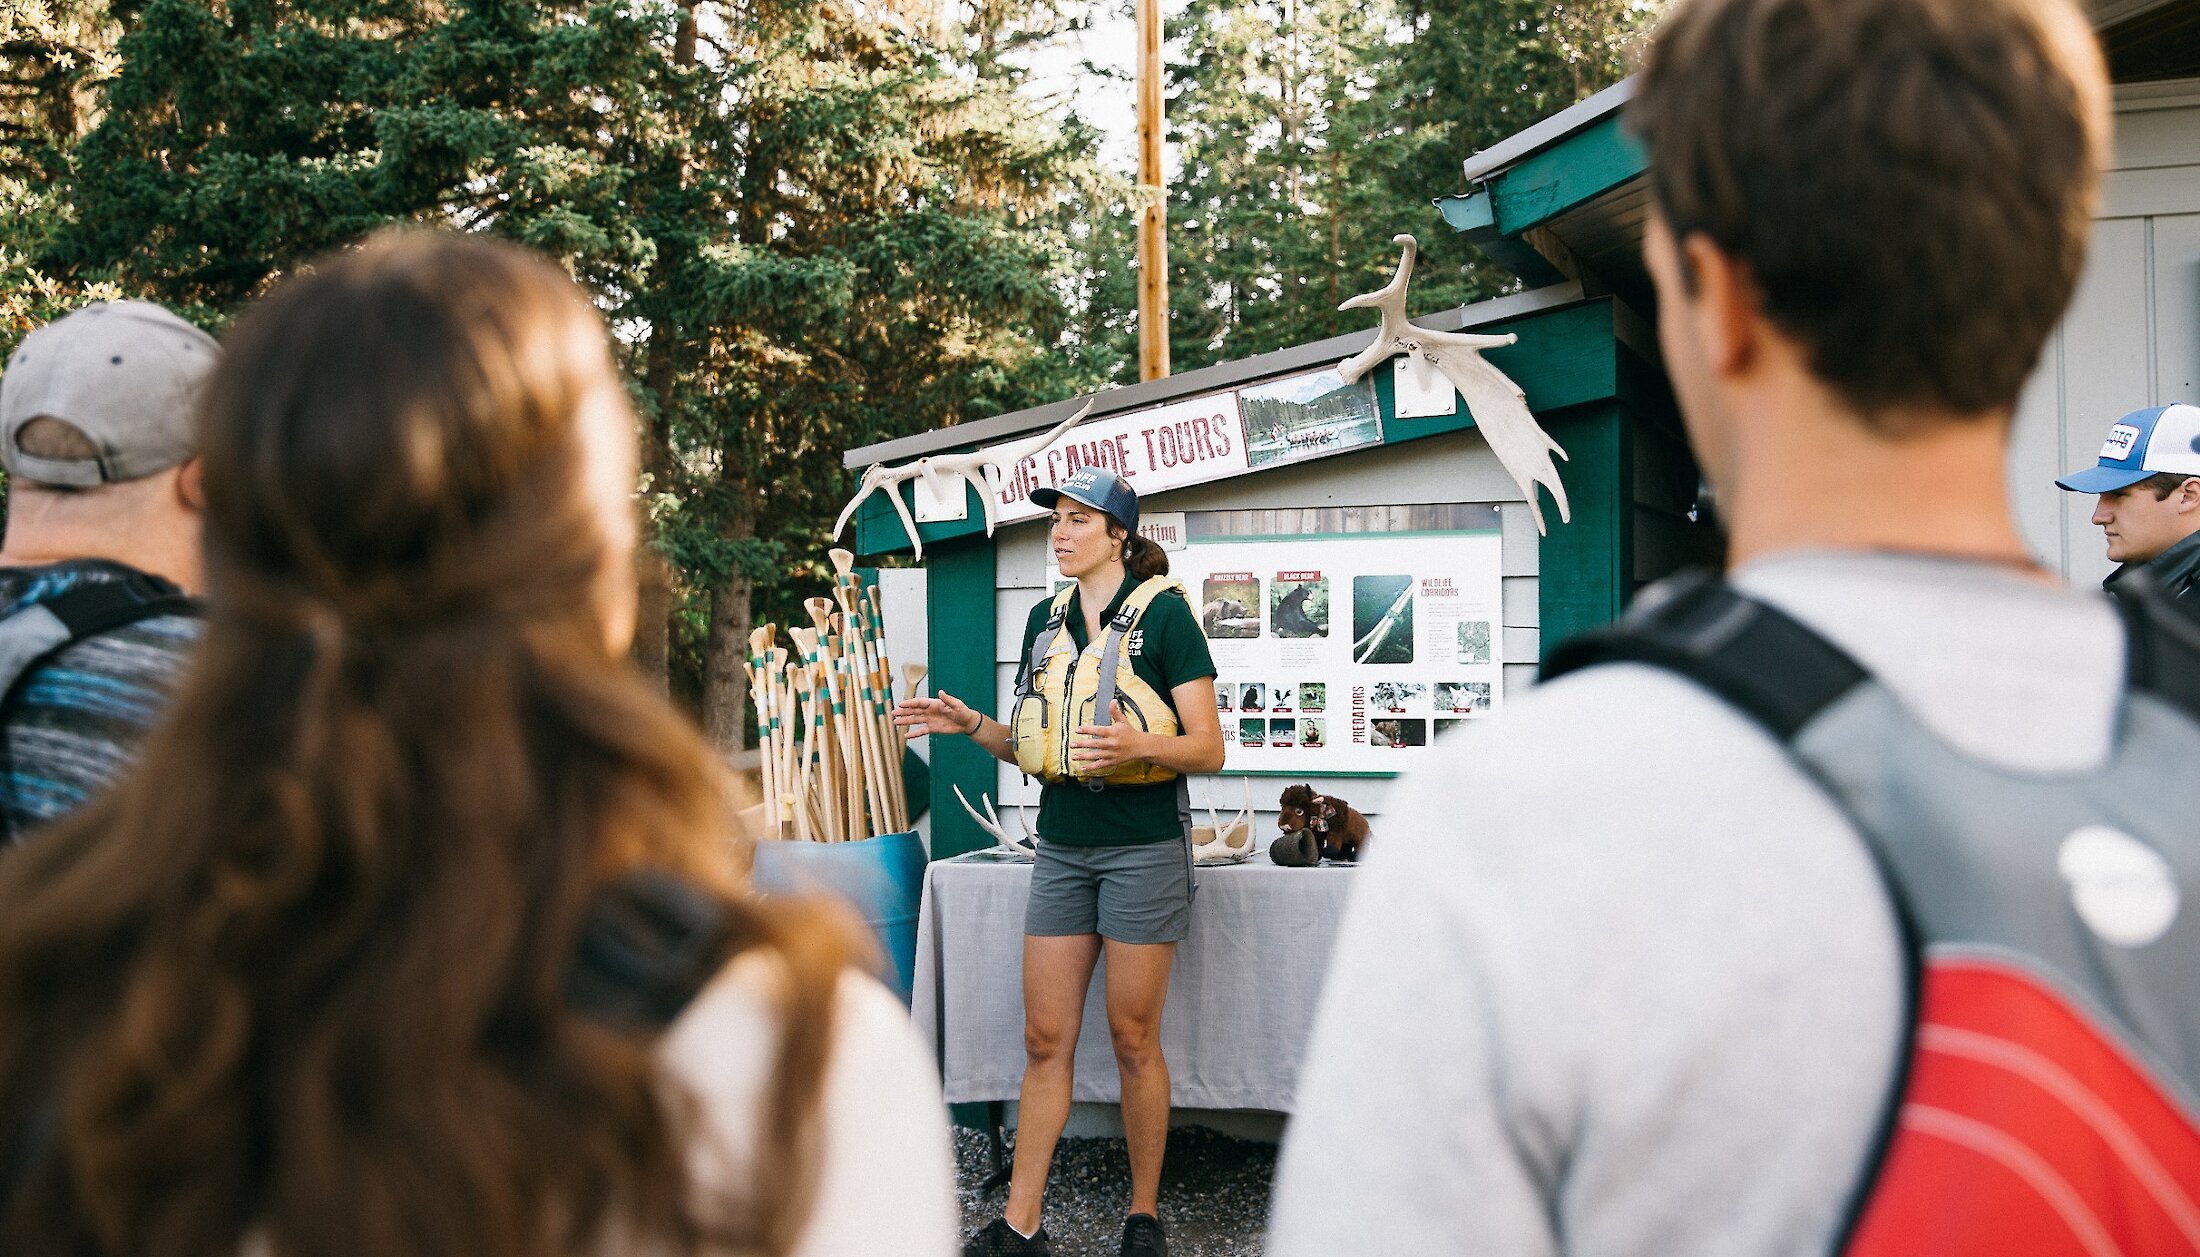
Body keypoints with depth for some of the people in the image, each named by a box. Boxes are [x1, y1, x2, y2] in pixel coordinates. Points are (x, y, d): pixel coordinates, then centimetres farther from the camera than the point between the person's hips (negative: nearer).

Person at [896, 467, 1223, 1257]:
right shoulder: (1045, 621, 11)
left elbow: (1209, 749, -9)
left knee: (1133, 1039, 3)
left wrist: (1140, 744, -28)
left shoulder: (1162, 612, -7)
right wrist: (970, 724, 0)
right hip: (1062, 846, 5)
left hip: (1144, 849, -5)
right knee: (1045, 1039, 6)